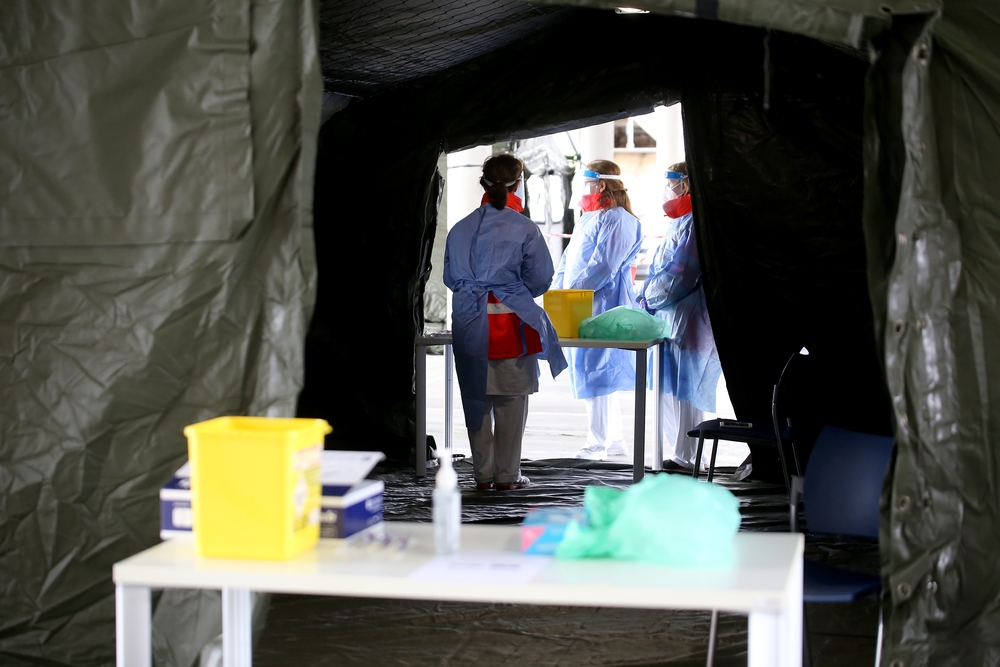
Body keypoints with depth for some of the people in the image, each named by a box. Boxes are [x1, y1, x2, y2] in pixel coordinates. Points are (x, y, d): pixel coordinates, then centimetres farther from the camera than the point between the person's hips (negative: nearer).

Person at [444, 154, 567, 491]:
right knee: (511, 399, 5)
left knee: (476, 397, 11)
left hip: (469, 321, 4)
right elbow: (540, 278, -3)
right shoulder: (524, 228, -7)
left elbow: (450, 277, 10)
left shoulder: (461, 228, 4)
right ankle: (506, 475, 9)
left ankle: (482, 474, 16)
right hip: (509, 320, -4)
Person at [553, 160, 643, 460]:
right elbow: (568, 260, 21)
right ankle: (614, 440, 21)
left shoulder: (617, 220, -11)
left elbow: (602, 266, -19)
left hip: (602, 307, -10)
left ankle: (597, 444, -4)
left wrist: (571, 292, -18)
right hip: (582, 309, 10)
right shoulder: (588, 218, 19)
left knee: (595, 372, -8)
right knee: (601, 373, 13)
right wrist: (557, 290, 7)